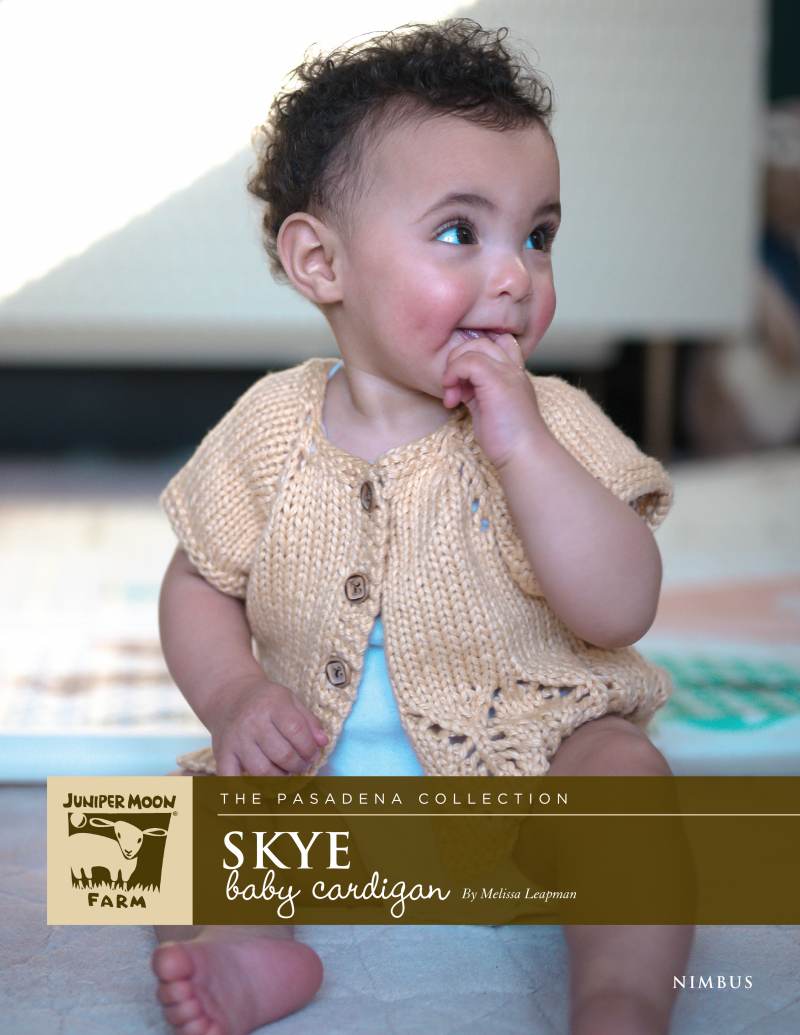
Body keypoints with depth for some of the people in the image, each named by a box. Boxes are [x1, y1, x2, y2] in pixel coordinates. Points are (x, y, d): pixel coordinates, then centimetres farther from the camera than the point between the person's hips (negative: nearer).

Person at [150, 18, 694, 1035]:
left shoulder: (552, 424, -11)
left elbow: (619, 613, -22)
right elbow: (199, 584, 3)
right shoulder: (271, 428, -6)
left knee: (625, 774, -28)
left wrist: (523, 445, -30)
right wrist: (232, 696, -17)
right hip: (314, 762, 3)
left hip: (526, 754, -2)